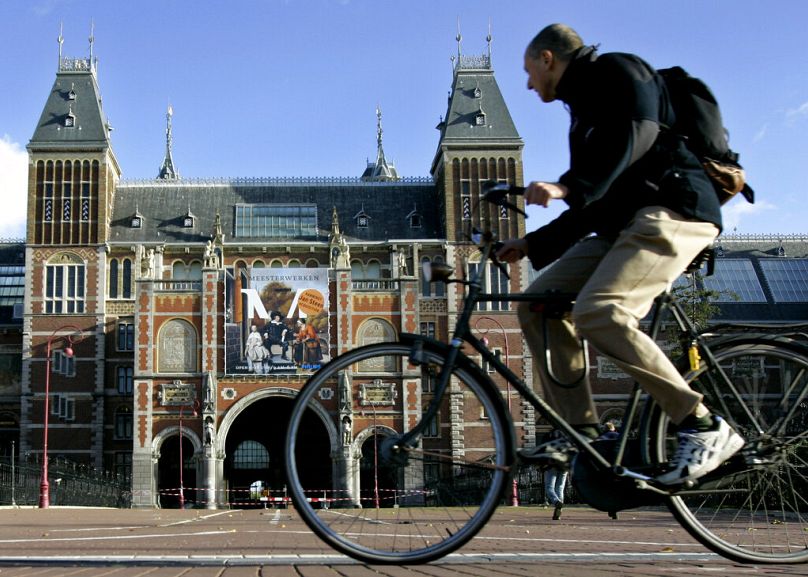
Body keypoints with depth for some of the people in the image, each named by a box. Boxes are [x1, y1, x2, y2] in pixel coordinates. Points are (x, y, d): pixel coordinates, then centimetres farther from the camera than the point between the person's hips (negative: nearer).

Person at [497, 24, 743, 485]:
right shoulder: (585, 105, 27)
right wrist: (531, 246, 25)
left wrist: (568, 187, -30)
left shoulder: (616, 70, 1)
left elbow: (638, 132, -20)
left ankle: (705, 427, -22)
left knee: (598, 312, -29)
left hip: (671, 210, -10)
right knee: (538, 303, 0)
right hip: (624, 224, 10)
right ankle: (582, 431, -3)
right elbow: (591, 207, 26)